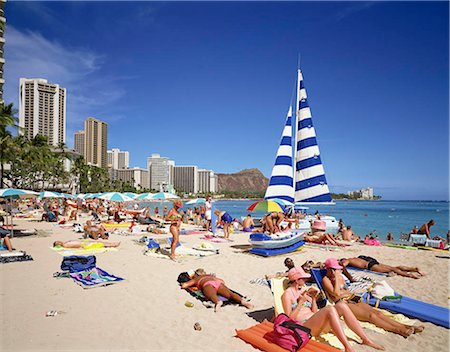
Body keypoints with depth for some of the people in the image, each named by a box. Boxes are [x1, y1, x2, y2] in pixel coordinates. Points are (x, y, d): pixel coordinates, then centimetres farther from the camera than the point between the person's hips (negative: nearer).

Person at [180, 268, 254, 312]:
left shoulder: (196, 279, 33)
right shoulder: (210, 276, 43)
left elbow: (184, 285, 25)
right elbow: (223, 281, 45)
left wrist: (183, 284, 48)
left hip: (208, 285, -3)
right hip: (218, 283, 3)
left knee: (212, 296, -32)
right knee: (230, 294, -19)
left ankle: (218, 302, -65)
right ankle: (242, 301, -46)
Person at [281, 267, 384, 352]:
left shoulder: (304, 290, 20)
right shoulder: (287, 294, -2)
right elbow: (290, 319, -10)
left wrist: (313, 298, 5)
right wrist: (301, 302, -15)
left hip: (316, 323, 7)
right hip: (303, 326, -7)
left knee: (342, 307, -15)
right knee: (330, 309, -33)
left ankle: (366, 339, -13)